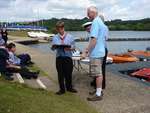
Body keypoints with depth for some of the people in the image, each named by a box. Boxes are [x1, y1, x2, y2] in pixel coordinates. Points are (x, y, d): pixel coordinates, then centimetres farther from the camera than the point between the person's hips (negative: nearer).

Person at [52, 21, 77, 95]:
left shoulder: (70, 37, 1)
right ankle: (62, 89, 17)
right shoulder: (55, 37, 7)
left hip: (68, 57, -1)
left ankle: (69, 87, 23)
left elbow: (73, 47, 0)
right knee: (60, 74, 5)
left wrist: (69, 48, -21)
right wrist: (54, 47, -16)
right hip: (59, 57, 1)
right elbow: (52, 48, 7)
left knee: (68, 73, 5)